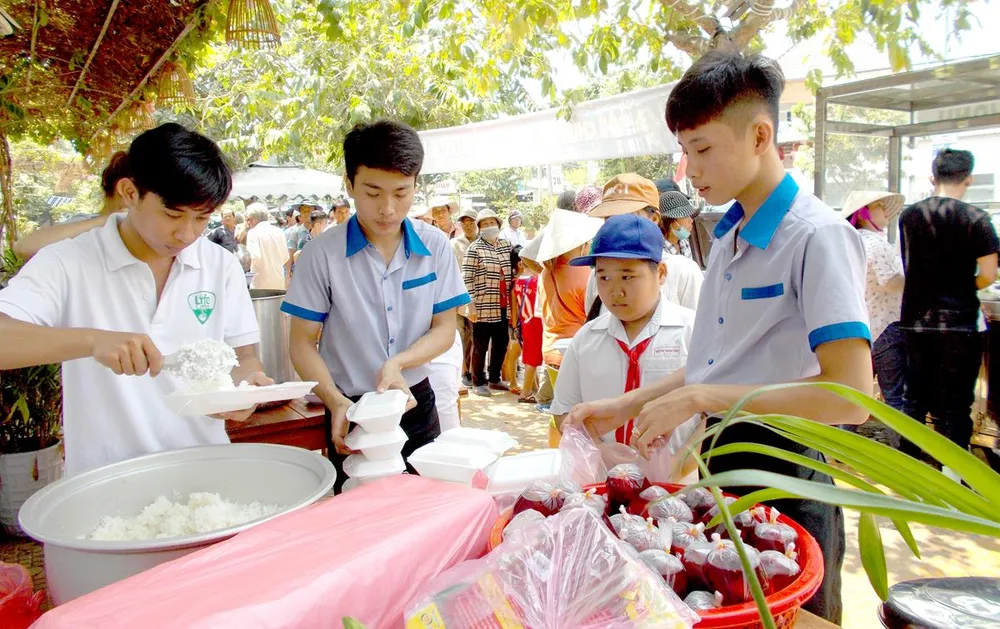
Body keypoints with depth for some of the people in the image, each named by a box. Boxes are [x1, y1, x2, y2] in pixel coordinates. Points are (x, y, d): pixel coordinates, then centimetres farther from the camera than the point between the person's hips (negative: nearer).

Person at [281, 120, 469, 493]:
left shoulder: (434, 247, -5)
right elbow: (302, 343, -7)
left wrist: (398, 363, -19)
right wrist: (336, 402, -23)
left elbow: (444, 328, 0)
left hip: (417, 404, 3)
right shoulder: (322, 255, -11)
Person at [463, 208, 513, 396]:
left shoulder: (506, 245, 10)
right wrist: (471, 305, -15)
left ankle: (494, 379, 29)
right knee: (480, 346, 4)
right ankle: (478, 383, 15)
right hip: (483, 306, -6)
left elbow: (511, 272, 17)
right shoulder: (474, 248, -7)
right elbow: (467, 278, -10)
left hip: (503, 305, 6)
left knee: (501, 343, 14)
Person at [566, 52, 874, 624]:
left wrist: (698, 398, -24)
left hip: (785, 475, -8)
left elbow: (848, 397, -27)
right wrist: (626, 407, 7)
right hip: (720, 464, 8)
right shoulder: (729, 238, 8)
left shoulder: (818, 237, -18)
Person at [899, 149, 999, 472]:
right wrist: (964, 285, 7)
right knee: (955, 403, 3)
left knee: (915, 396, 14)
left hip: (916, 320, 4)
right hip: (958, 323, -4)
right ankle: (952, 478, 6)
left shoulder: (909, 216, 3)